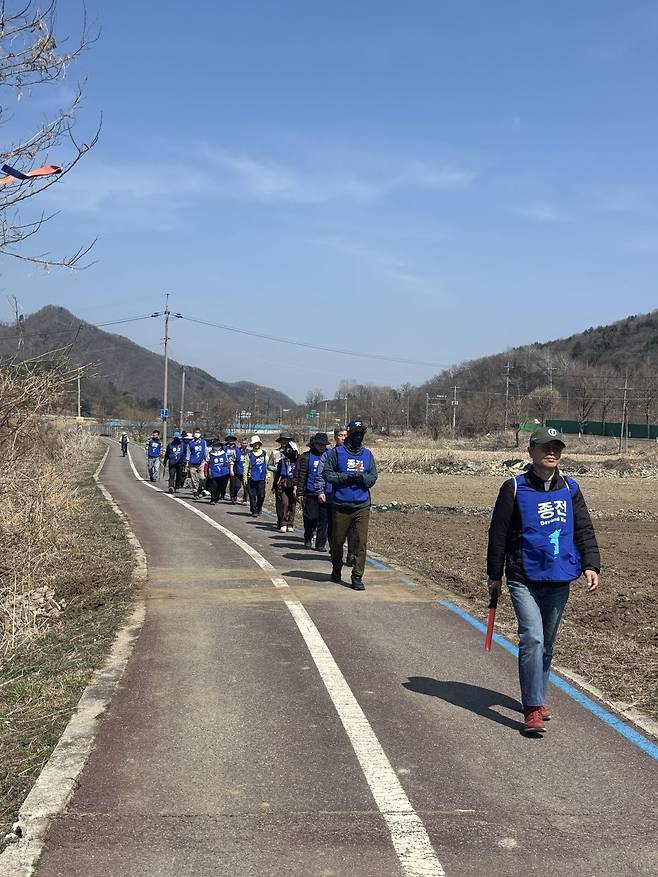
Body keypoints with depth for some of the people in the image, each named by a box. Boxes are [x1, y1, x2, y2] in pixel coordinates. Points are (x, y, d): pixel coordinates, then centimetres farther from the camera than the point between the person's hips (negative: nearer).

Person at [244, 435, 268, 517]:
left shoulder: (264, 453, 8)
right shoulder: (249, 454, 4)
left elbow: (267, 465, 13)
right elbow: (246, 466, 6)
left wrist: (267, 475, 9)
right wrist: (245, 477, 2)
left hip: (261, 478, 1)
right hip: (252, 478, -1)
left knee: (261, 495, -2)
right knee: (252, 495, -1)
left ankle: (258, 508, 22)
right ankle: (254, 511, 7)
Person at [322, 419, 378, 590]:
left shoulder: (368, 454, 9)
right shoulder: (336, 452, 1)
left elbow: (373, 478, 6)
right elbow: (327, 474, -3)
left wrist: (361, 477, -14)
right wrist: (347, 477, -13)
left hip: (362, 506, 1)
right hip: (341, 505, -1)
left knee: (361, 542, -5)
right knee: (338, 540, 10)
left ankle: (357, 577, 1)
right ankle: (336, 569, 32)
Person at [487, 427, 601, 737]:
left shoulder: (570, 488, 8)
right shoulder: (514, 488, -3)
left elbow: (584, 529, 10)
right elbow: (498, 533, 2)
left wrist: (590, 565, -4)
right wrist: (494, 574, 4)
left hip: (559, 580, 4)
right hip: (524, 580, -4)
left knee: (547, 643, 14)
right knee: (532, 639, -15)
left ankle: (535, 698, 30)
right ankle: (533, 709, -11)